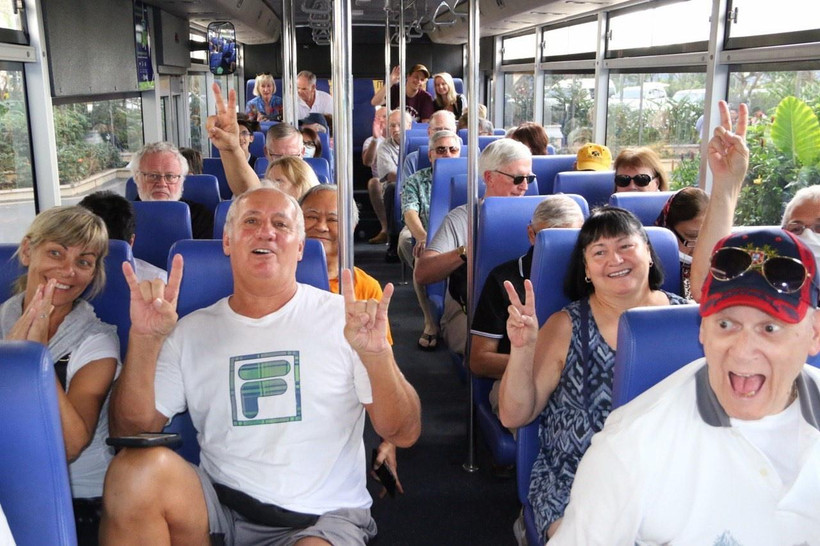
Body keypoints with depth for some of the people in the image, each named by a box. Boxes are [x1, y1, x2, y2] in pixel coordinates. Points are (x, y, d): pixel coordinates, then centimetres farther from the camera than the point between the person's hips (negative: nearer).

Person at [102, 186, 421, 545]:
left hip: (325, 517, -2)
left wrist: (377, 356, -23)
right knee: (136, 468, -24)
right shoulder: (191, 331, 8)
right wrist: (144, 341, -13)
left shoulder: (343, 318, 0)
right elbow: (130, 431, 2)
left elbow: (404, 435, -4)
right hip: (220, 510, 3)